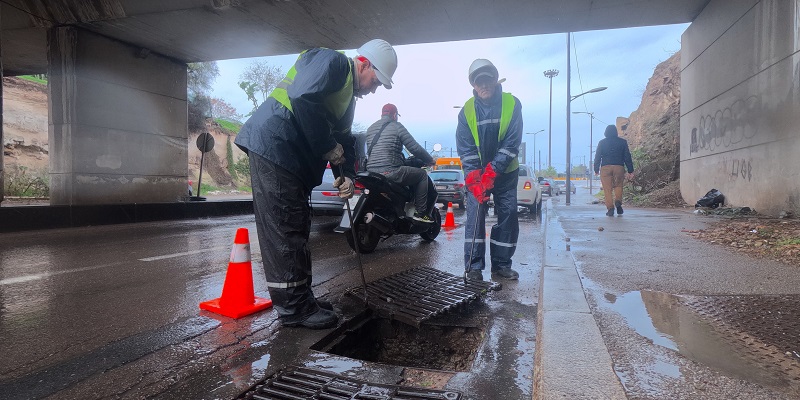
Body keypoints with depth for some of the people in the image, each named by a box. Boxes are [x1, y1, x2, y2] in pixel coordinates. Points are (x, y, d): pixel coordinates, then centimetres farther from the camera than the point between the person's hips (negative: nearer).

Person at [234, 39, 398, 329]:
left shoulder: (348, 95, 23)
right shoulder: (331, 61, -7)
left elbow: (344, 139, 21)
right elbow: (303, 97, -24)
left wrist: (346, 175, 4)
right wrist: (328, 147, -15)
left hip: (294, 159, 10)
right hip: (273, 145, -10)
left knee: (297, 228, 11)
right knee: (283, 229, -8)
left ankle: (301, 299, 20)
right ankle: (293, 307, -1)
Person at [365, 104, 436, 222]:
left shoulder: (370, 129, 19)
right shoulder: (396, 126, -1)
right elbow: (415, 148, -6)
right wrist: (430, 160, 10)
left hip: (371, 172, 8)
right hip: (389, 171, -8)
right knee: (422, 174, 9)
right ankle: (421, 213, 6)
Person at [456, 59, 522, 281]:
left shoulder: (512, 104, -9)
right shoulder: (467, 110, -6)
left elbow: (512, 144, -14)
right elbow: (465, 150, -9)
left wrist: (491, 173, -22)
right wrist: (474, 181, -20)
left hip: (505, 172, 0)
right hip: (476, 173, 0)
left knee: (508, 215, 0)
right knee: (475, 215, -8)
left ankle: (501, 264, 13)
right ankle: (473, 266, -2)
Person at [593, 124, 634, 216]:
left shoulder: (602, 143, 6)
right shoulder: (622, 142, 8)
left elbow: (597, 157, 6)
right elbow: (627, 157, 7)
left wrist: (596, 170, 13)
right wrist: (630, 171, 10)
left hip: (605, 168, -1)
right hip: (619, 167, 1)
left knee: (607, 189, 1)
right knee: (618, 186, 16)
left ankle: (610, 208, -7)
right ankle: (618, 201, -9)